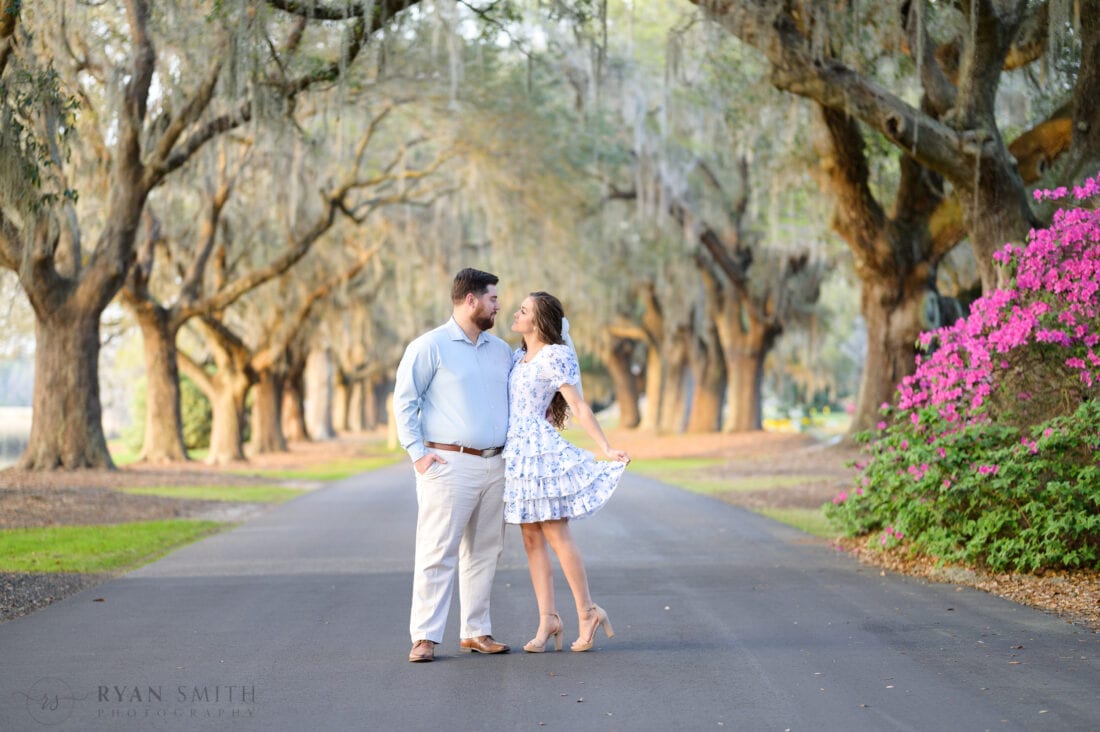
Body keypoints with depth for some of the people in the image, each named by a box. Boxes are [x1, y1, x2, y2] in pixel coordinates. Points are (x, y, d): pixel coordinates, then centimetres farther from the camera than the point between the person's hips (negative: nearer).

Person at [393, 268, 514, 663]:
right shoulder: (430, 347, -3)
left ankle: (476, 632, 17)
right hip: (450, 464, -6)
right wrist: (417, 452, -10)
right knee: (438, 552, -7)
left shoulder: (501, 350, 16)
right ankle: (425, 637, -6)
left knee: (484, 552, 9)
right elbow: (404, 400, -5)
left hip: (495, 465, 6)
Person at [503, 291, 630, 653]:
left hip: (540, 451, -8)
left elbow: (579, 407, -11)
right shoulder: (518, 355, 13)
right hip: (515, 453, 8)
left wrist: (607, 449, -18)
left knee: (556, 534, -6)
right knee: (531, 538, 5)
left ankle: (587, 612, 3)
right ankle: (548, 618, 7)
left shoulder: (555, 357, -9)